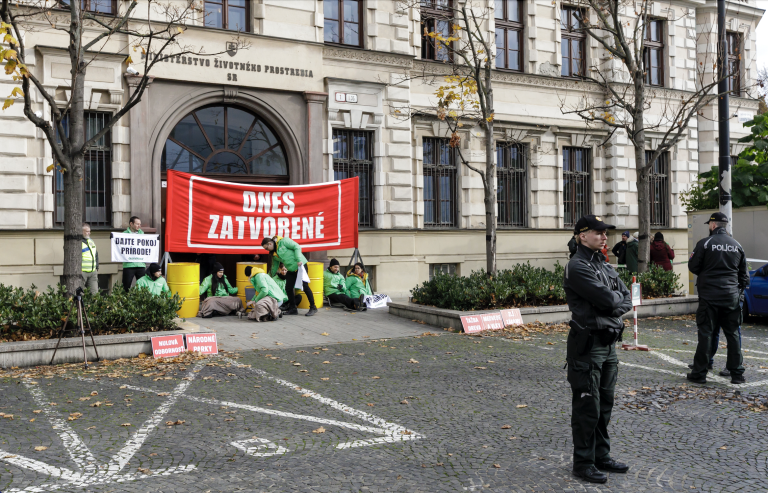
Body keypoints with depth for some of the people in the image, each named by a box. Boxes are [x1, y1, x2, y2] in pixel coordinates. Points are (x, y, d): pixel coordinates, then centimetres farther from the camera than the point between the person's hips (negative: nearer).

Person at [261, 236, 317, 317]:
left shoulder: (283, 241, -11)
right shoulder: (273, 254, 12)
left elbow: (297, 247, -14)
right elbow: (274, 268, 19)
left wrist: (299, 260, -23)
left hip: (300, 265, -8)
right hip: (291, 270, 8)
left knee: (305, 286, -7)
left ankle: (313, 308, 2)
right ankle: (293, 309, 13)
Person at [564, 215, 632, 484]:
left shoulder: (605, 266, 15)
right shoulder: (577, 267, -14)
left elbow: (627, 301, 10)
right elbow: (607, 300, -22)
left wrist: (613, 305, -9)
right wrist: (617, 296, -1)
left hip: (609, 343, 9)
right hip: (588, 343, -9)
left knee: (604, 405, 16)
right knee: (587, 407, 0)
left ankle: (601, 456, 28)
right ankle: (583, 463, 11)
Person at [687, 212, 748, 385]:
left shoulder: (704, 243, -7)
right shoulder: (737, 245, 8)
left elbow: (693, 267, -4)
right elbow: (744, 273, 13)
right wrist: (741, 291, 22)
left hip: (709, 296, -4)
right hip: (732, 297, 4)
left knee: (706, 333, 0)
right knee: (733, 334, 9)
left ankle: (699, 373, 3)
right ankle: (737, 373, 12)